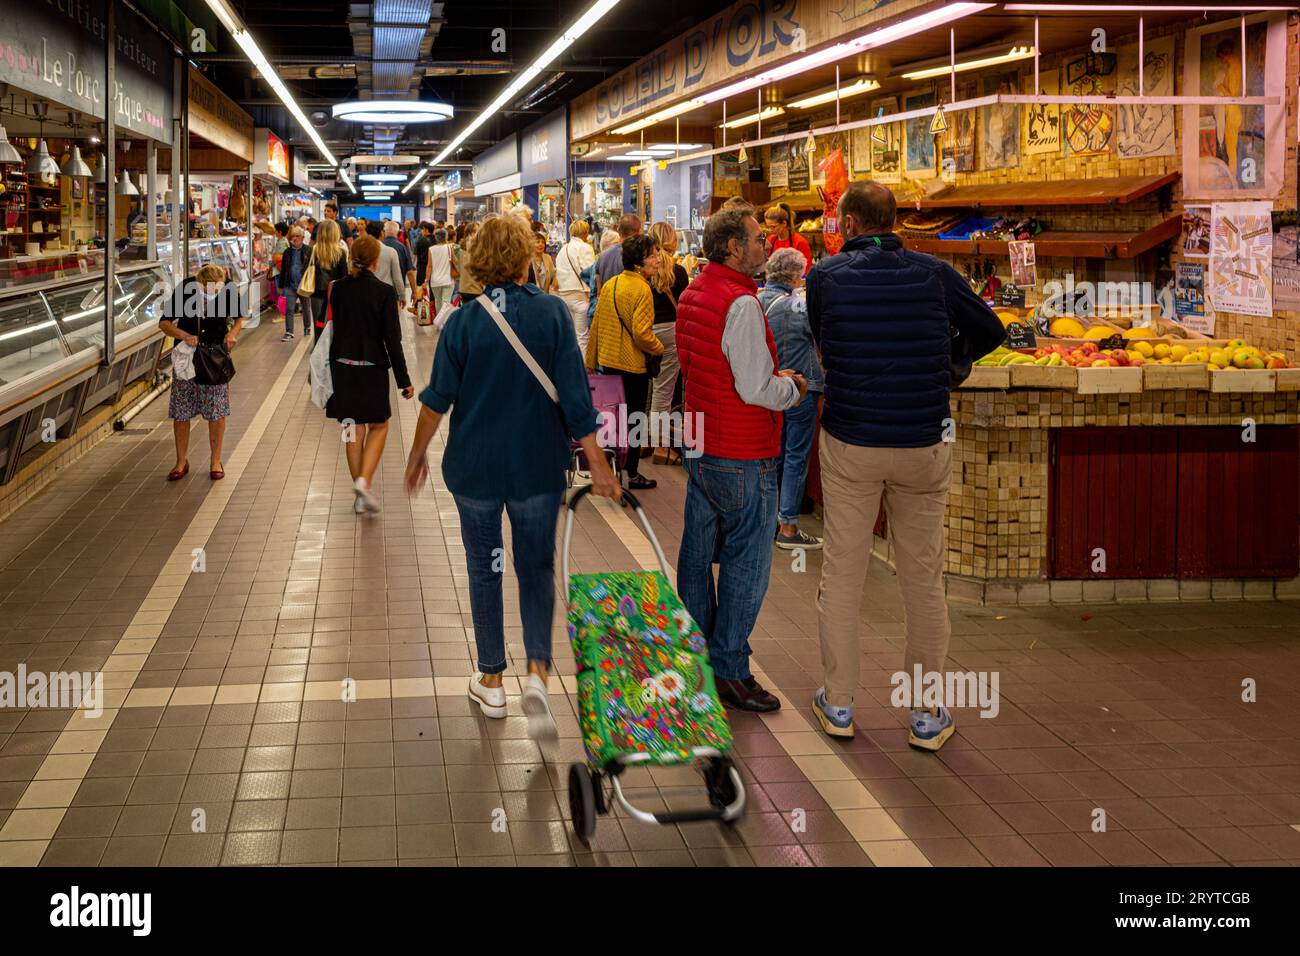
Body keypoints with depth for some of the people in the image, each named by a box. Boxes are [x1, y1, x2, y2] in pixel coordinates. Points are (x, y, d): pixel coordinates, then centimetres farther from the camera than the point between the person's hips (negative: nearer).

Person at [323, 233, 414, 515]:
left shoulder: (338, 288, -2)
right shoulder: (384, 291, -13)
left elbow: (335, 326, 4)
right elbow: (392, 338, -12)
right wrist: (403, 380, -7)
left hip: (342, 366, 4)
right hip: (372, 368, -4)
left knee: (355, 429, 14)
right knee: (378, 426, 14)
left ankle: (360, 496, 18)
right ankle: (364, 480, -6)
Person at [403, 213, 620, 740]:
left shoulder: (463, 320, -8)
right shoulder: (553, 313, -8)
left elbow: (438, 398, -5)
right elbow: (574, 395, -9)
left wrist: (417, 454, 9)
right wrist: (597, 463, -3)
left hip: (475, 466, 0)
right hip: (538, 468, 0)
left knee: (484, 569, 14)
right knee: (536, 568, 13)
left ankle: (491, 681, 23)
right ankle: (537, 671, -7)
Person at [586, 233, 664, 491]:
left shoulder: (610, 284, 4)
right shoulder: (641, 289, -18)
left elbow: (596, 325, 9)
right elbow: (641, 333, -24)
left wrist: (591, 361, 16)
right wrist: (659, 348, -5)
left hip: (607, 361, 7)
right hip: (633, 365, -7)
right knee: (634, 420, 7)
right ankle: (632, 474, 14)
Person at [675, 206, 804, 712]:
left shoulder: (692, 293, 8)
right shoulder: (741, 304, -21)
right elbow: (756, 390, -23)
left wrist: (770, 377, 13)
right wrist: (792, 387, -3)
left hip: (700, 446, 9)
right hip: (742, 457, -9)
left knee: (698, 554, 16)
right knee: (745, 562, 1)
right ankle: (729, 670, 8)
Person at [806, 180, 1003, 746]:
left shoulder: (826, 276, -4)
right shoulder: (934, 273, -2)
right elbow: (991, 331, 10)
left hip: (849, 444, -1)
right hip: (924, 445, 1)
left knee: (841, 574, 11)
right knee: (924, 578, 9)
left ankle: (839, 704, 18)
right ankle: (928, 715, 16)